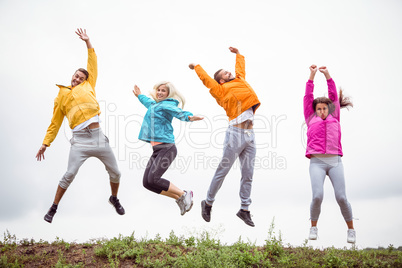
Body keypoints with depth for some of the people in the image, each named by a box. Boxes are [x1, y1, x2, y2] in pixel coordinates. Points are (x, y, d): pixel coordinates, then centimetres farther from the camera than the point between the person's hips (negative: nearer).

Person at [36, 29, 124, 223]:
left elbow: (93, 65, 18)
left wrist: (88, 43, 13)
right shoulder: (61, 97, 13)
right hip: (80, 140, -3)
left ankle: (114, 199, 36)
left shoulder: (88, 87, 17)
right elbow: (55, 123, 13)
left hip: (98, 136, 3)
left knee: (115, 172, 9)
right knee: (70, 174, -13)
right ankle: (53, 208, 3)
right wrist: (45, 143, 9)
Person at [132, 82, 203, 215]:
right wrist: (139, 96, 64)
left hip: (166, 148, -9)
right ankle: (179, 198, 9)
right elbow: (148, 102, 45)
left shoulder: (167, 105, -5)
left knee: (153, 180, -20)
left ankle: (184, 195, -3)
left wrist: (188, 117, -46)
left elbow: (178, 112, -26)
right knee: (146, 182, 0)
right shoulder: (154, 104, 21)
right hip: (157, 149, 9)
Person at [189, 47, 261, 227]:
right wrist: (196, 67, 27)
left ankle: (244, 209, 10)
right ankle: (208, 203, 14)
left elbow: (241, 68, 36)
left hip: (250, 135, 6)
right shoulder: (221, 90, 5)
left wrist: (237, 54, 49)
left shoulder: (240, 81, 21)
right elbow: (206, 79, 10)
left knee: (248, 174, 4)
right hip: (236, 133, -6)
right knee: (222, 171, 0)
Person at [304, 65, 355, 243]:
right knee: (317, 196, -18)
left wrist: (327, 75, 24)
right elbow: (308, 97, 21)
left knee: (341, 197, -7)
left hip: (335, 162, 1)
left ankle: (351, 229, 11)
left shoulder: (334, 119, 23)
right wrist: (312, 76, 20)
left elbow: (334, 96, 24)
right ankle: (313, 227, 5)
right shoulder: (311, 119, 21)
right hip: (317, 162, -1)